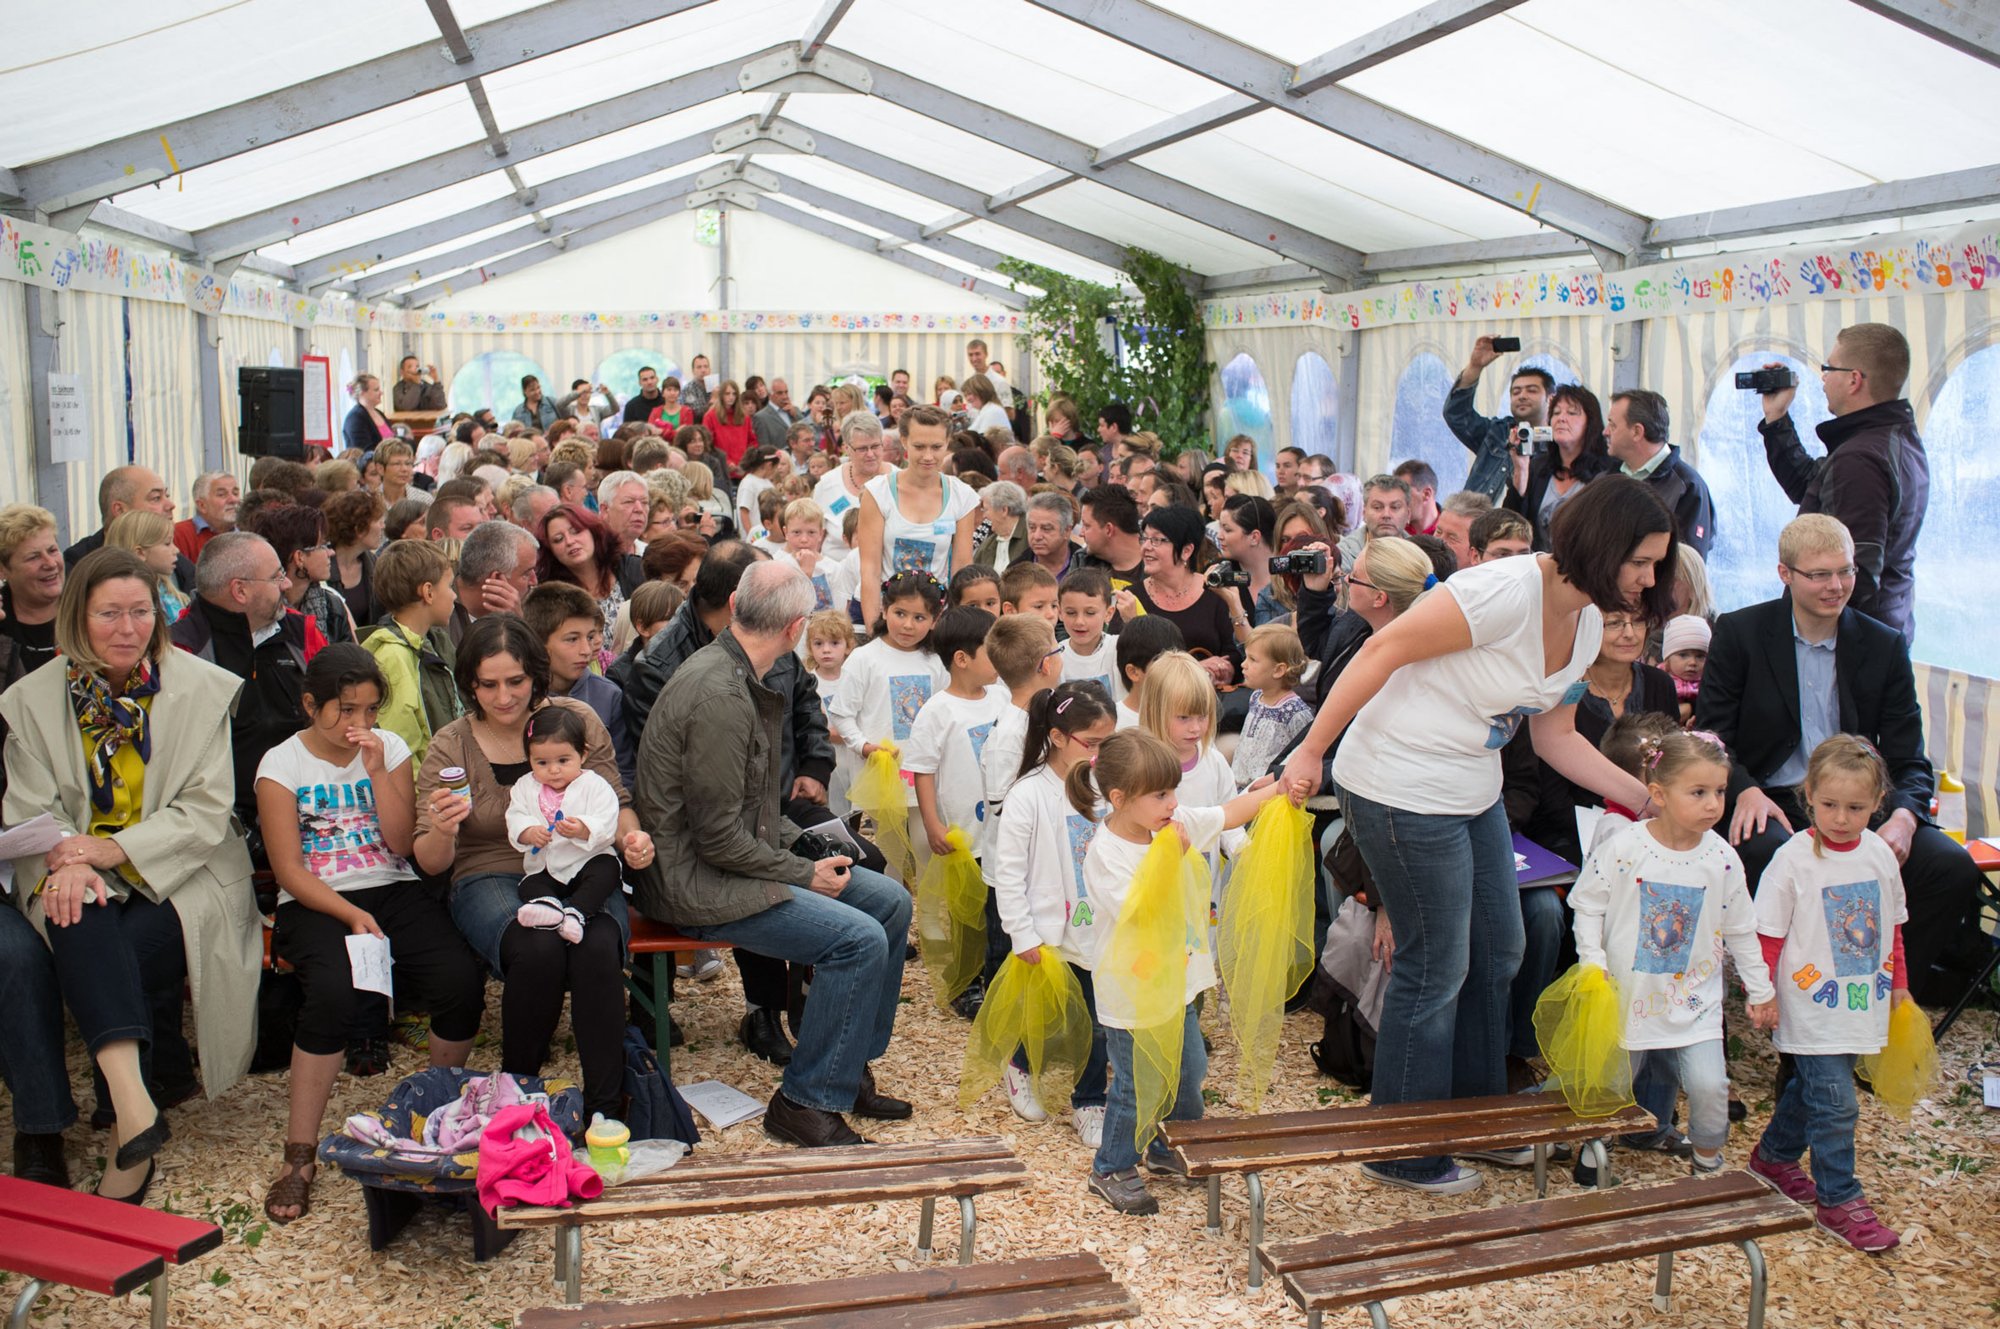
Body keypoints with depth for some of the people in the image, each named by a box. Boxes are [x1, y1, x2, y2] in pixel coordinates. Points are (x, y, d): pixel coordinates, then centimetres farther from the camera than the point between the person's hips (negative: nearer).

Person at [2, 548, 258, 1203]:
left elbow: (206, 811, -5)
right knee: (80, 923, -32)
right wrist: (66, 861, -21)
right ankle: (134, 1100, -45)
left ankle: (126, 1146, -13)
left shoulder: (202, 690, -1)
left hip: (177, 872, -1)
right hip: (80, 872, 1)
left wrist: (113, 849, -18)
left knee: (137, 945, -28)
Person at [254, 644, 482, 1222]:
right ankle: (299, 1154, -20)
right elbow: (289, 869, -6)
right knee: (332, 993, -33)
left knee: (462, 980, -24)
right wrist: (351, 915, -18)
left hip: (394, 890, 3)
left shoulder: (390, 748, 9)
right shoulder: (282, 764, 0)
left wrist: (377, 771, -8)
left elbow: (402, 843, 1)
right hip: (317, 903, -3)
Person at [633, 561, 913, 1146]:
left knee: (890, 900, 7)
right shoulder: (718, 695, -24)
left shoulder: (738, 677, 9)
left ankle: (849, 1068, 16)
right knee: (860, 939, -21)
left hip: (743, 855, 10)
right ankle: (805, 1103, -6)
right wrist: (805, 874, -13)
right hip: (697, 882, -10)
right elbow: (718, 838, -23)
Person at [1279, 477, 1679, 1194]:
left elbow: (1555, 737, 12)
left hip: (1474, 793, 10)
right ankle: (1403, 1154, 19)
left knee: (1496, 954, 18)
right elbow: (1385, 650, -24)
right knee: (1434, 969, 1)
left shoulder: (1587, 623, 4)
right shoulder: (1508, 591, -25)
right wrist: (1311, 750, -23)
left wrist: (1647, 799, 5)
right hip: (1404, 792, -9)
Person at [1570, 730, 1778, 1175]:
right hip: (1628, 997, -1)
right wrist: (1592, 963, -11)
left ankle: (1708, 1162, 18)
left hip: (1694, 1000, 2)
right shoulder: (1624, 850, -15)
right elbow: (1586, 904, -4)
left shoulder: (1722, 859, -7)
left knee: (1710, 1087, -8)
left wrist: (1760, 990, 11)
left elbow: (1741, 930, 6)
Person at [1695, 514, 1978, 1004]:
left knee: (1953, 867, -22)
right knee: (1772, 855, -37)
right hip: (1772, 804, -3)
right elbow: (1711, 734, 0)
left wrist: (1904, 815, -16)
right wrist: (1745, 790, -21)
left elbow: (1909, 760, 7)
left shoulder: (1885, 646, 10)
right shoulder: (1739, 633, 4)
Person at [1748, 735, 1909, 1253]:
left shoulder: (1881, 855, 2)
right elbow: (1767, 935, -11)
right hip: (1812, 1008, -6)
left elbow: (1892, 925, 16)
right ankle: (1838, 1199, 7)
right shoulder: (1793, 859, -15)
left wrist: (1898, 982, 19)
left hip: (1861, 1004, 6)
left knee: (1811, 1087, 20)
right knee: (1835, 1102, -6)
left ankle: (1774, 1156, 40)